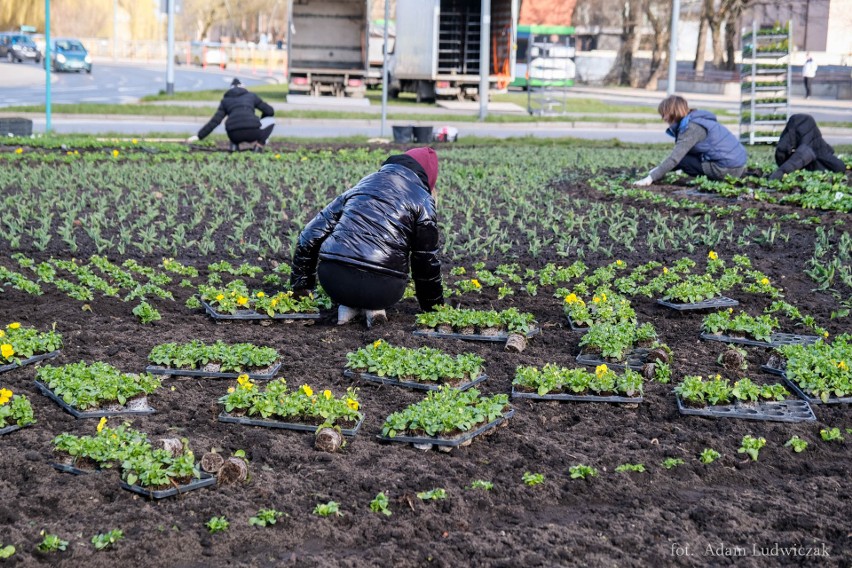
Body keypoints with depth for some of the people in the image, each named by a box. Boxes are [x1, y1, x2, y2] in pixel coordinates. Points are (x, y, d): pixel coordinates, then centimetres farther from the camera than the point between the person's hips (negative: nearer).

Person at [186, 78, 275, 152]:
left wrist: (199, 136, 19)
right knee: (271, 122, 26)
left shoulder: (225, 100, 24)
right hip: (252, 132, -3)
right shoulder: (251, 96, 23)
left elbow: (215, 121, 16)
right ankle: (259, 145, 6)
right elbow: (270, 111, 24)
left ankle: (234, 145, 14)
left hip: (234, 135, 3)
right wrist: (260, 121, 44)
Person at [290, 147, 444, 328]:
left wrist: (300, 286, 31)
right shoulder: (423, 200, 11)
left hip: (331, 280, 3)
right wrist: (434, 306, 27)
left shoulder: (361, 186, 23)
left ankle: (349, 305, 11)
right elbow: (427, 260, 12)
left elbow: (310, 236, 22)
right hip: (381, 288, -3)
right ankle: (373, 306, 6)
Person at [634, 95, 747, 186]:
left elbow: (674, 158, -23)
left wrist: (651, 178, -24)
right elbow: (678, 153, 17)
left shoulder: (692, 128, -15)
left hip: (728, 169, -9)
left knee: (681, 159, -6)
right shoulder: (695, 120, 13)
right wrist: (659, 169, 13)